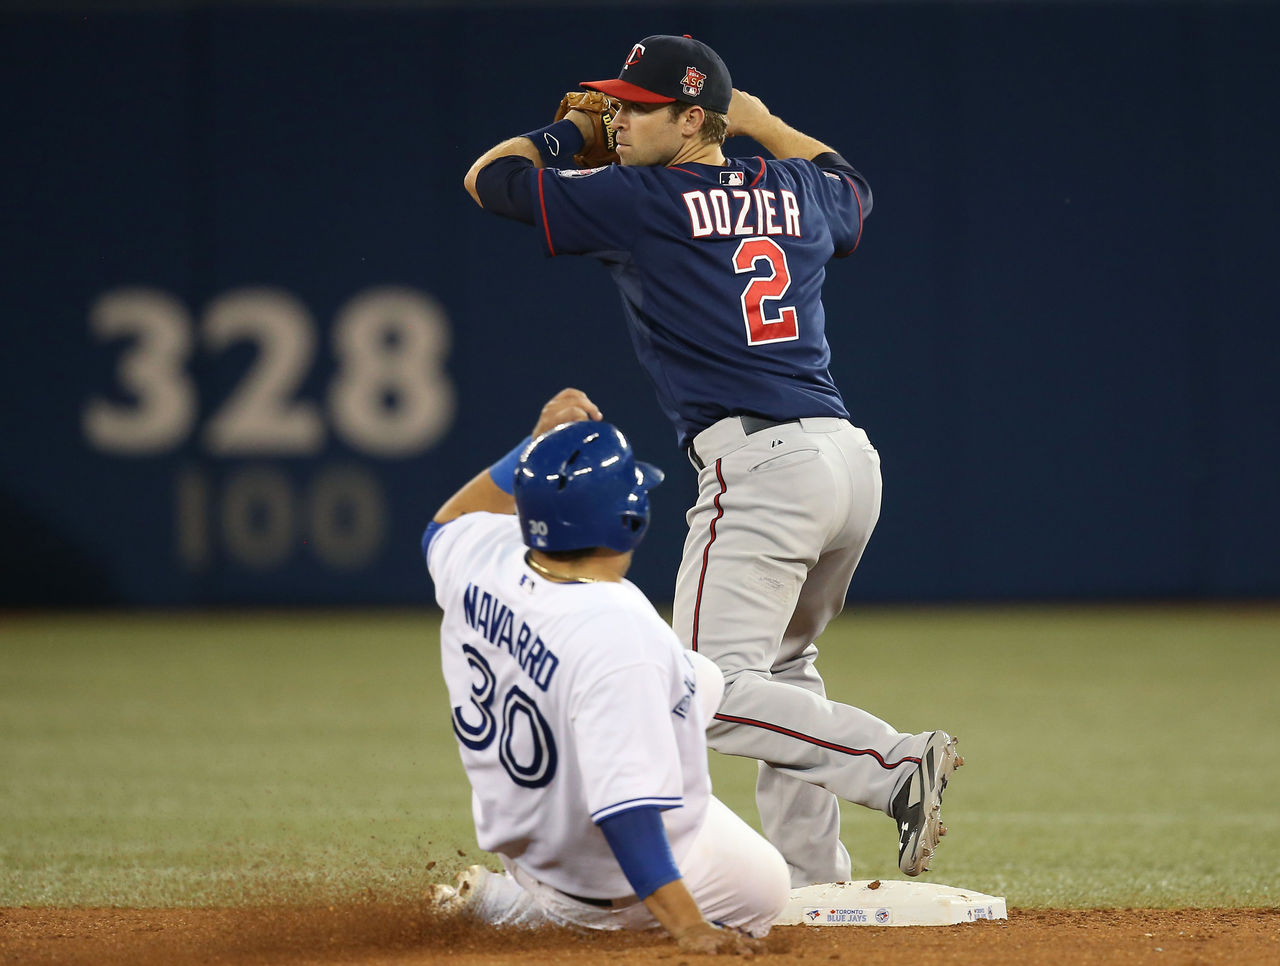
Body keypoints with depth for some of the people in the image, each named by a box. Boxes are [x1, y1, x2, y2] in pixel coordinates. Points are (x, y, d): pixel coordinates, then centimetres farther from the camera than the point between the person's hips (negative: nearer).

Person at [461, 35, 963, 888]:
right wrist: (760, 122, 43)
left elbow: (487, 177, 10)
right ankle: (813, 881, 22)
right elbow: (850, 188, 44)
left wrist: (572, 133, 26)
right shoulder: (797, 193, 17)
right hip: (853, 461, 8)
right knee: (782, 669, 24)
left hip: (758, 465, -8)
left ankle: (899, 765, -25)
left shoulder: (635, 201, -1)